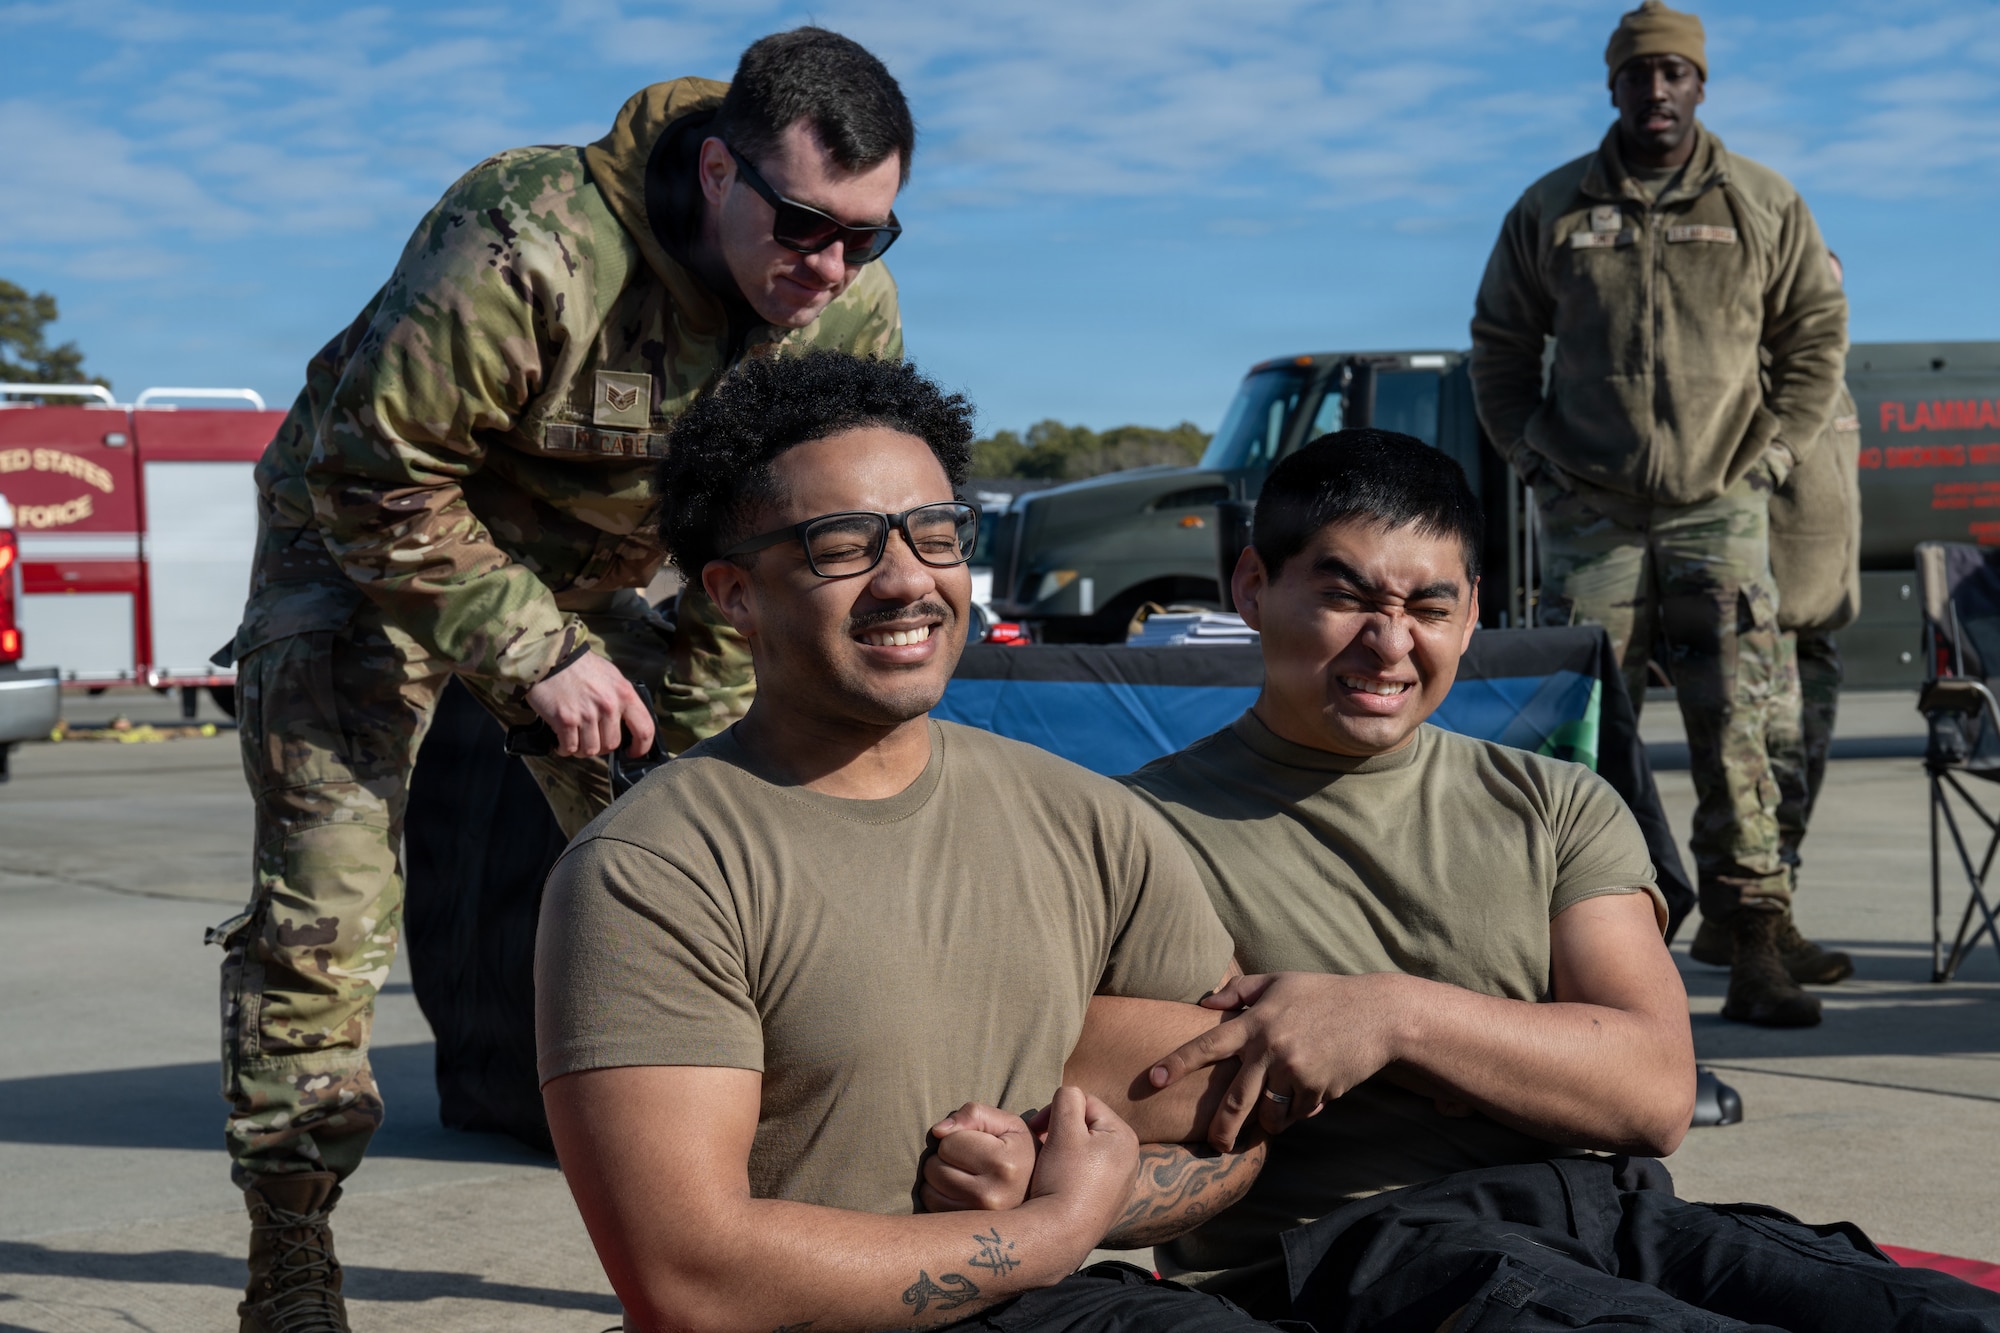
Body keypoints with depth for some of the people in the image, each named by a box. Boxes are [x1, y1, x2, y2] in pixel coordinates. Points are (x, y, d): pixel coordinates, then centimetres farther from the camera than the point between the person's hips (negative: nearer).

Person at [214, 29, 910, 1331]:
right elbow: (380, 478, -28)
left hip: (586, 576, 5)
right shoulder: (530, 250, -36)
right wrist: (536, 653, -27)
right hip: (369, 543, -5)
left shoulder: (852, 313, -16)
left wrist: (686, 733, -9)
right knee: (324, 905, -10)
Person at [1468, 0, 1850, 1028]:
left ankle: (1755, 958, -2)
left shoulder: (1763, 206, 7)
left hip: (1721, 513, 0)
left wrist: (1774, 452, 4)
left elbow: (1818, 332, 14)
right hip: (1591, 516, 1)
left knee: (1735, 738, -4)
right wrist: (1534, 459, 6)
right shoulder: (1551, 210, 7)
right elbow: (1499, 344, 15)